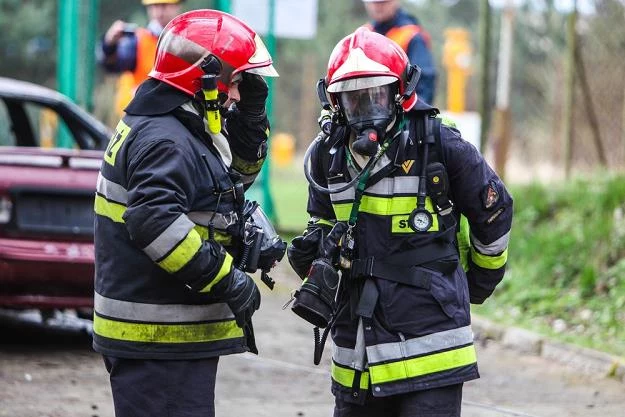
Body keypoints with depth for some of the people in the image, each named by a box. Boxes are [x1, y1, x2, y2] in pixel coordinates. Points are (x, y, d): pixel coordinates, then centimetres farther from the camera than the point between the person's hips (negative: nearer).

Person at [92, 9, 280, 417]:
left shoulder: (187, 131, 16)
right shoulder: (164, 141, -18)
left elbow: (238, 171, 29)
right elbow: (155, 222, -30)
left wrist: (251, 114, 11)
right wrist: (227, 279, -25)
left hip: (173, 334, 11)